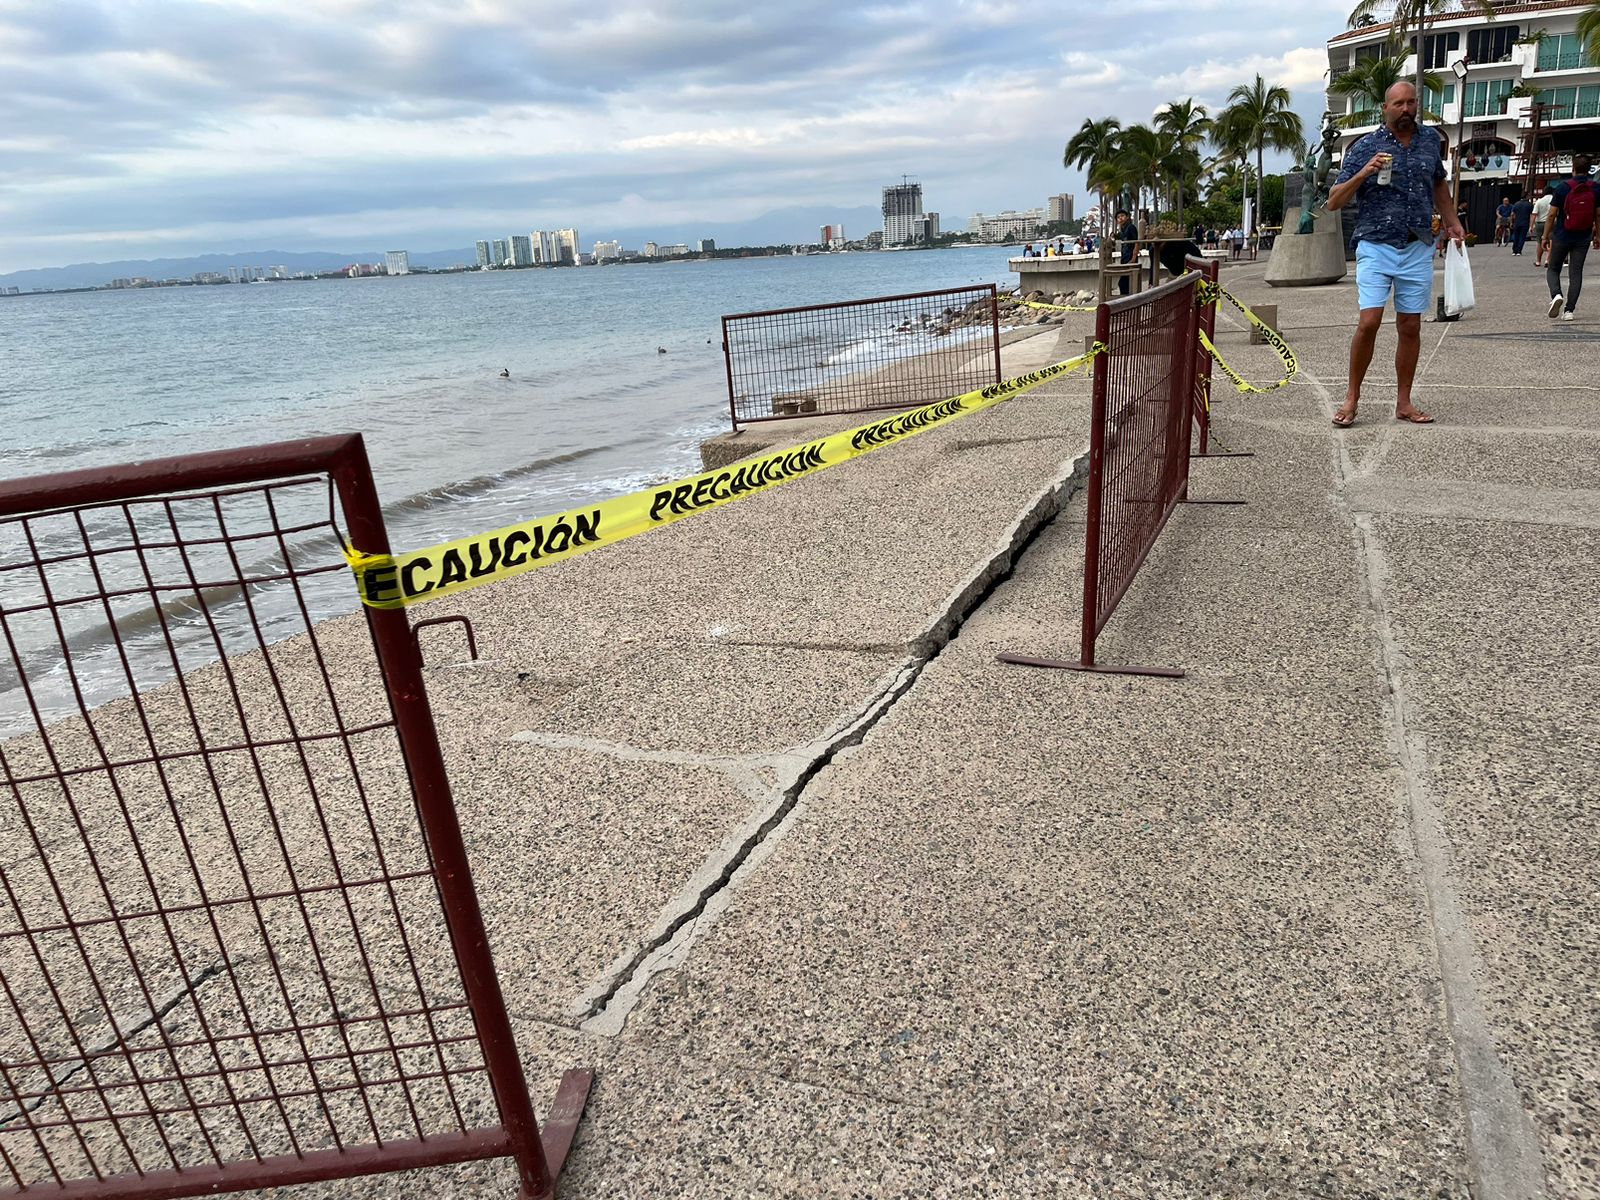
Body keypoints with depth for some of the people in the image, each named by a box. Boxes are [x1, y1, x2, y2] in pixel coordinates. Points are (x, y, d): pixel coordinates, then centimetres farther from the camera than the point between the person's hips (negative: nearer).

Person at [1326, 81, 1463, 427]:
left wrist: (1453, 222, 22)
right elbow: (1333, 203, -4)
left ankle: (1403, 403, 11)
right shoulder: (1365, 147, -1)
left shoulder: (1430, 139, 11)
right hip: (1376, 247, -4)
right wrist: (1364, 173, -17)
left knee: (1410, 327, 4)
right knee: (1369, 321, -16)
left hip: (1419, 249, 4)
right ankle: (1351, 398, -2)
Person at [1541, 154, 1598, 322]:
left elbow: (1552, 215, -7)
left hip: (1561, 237, -2)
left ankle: (1556, 294, -17)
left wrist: (1545, 236, 2)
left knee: (1553, 270, 11)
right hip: (1583, 239, 2)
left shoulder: (1563, 187, -8)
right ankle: (1569, 310, 1)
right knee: (1576, 273, 5)